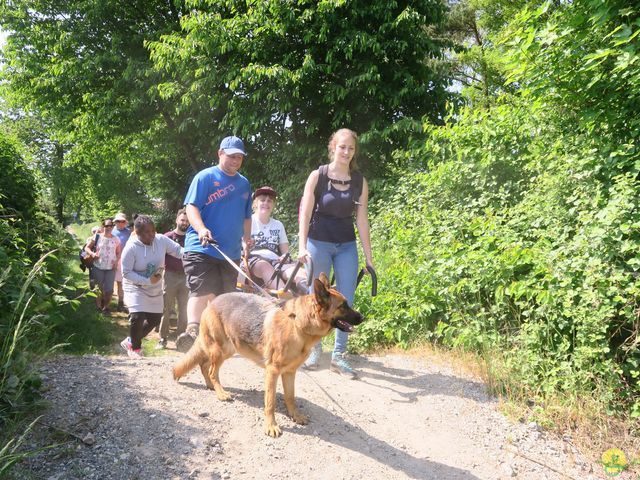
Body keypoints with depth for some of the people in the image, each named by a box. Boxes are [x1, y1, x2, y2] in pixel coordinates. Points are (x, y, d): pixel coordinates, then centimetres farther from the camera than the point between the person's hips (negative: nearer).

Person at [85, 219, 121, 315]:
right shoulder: (97, 237, -3)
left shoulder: (116, 240, 2)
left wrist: (116, 261, -8)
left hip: (110, 268, 1)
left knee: (109, 290, -2)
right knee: (99, 289, 12)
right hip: (98, 267, -1)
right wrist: (92, 254, -18)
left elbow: (119, 253, 9)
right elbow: (87, 247, 1)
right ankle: (98, 307, 31)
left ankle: (106, 307, 18)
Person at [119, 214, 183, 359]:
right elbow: (126, 273, -19)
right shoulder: (131, 248, -23)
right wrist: (148, 281, -26)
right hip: (136, 287, -5)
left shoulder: (161, 240, -14)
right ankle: (135, 347, 9)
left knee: (155, 319, 11)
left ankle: (131, 341, 35)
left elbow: (178, 251, -10)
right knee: (137, 317, -20)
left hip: (155, 289, 5)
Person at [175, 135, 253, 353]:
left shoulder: (244, 184, 18)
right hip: (202, 248, -6)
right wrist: (201, 229, -26)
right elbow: (191, 207, -9)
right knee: (201, 292, -17)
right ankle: (192, 331, -19)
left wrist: (247, 240, 13)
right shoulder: (205, 177, -1)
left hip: (231, 252, 6)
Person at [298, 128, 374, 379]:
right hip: (319, 243, -2)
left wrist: (368, 257, 2)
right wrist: (302, 247, -20)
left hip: (347, 246, 3)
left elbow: (362, 220, 3)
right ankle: (314, 348, 26)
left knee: (346, 301, 0)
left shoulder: (360, 181, 1)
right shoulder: (317, 176, -6)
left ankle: (338, 356, 11)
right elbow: (305, 213, -10)